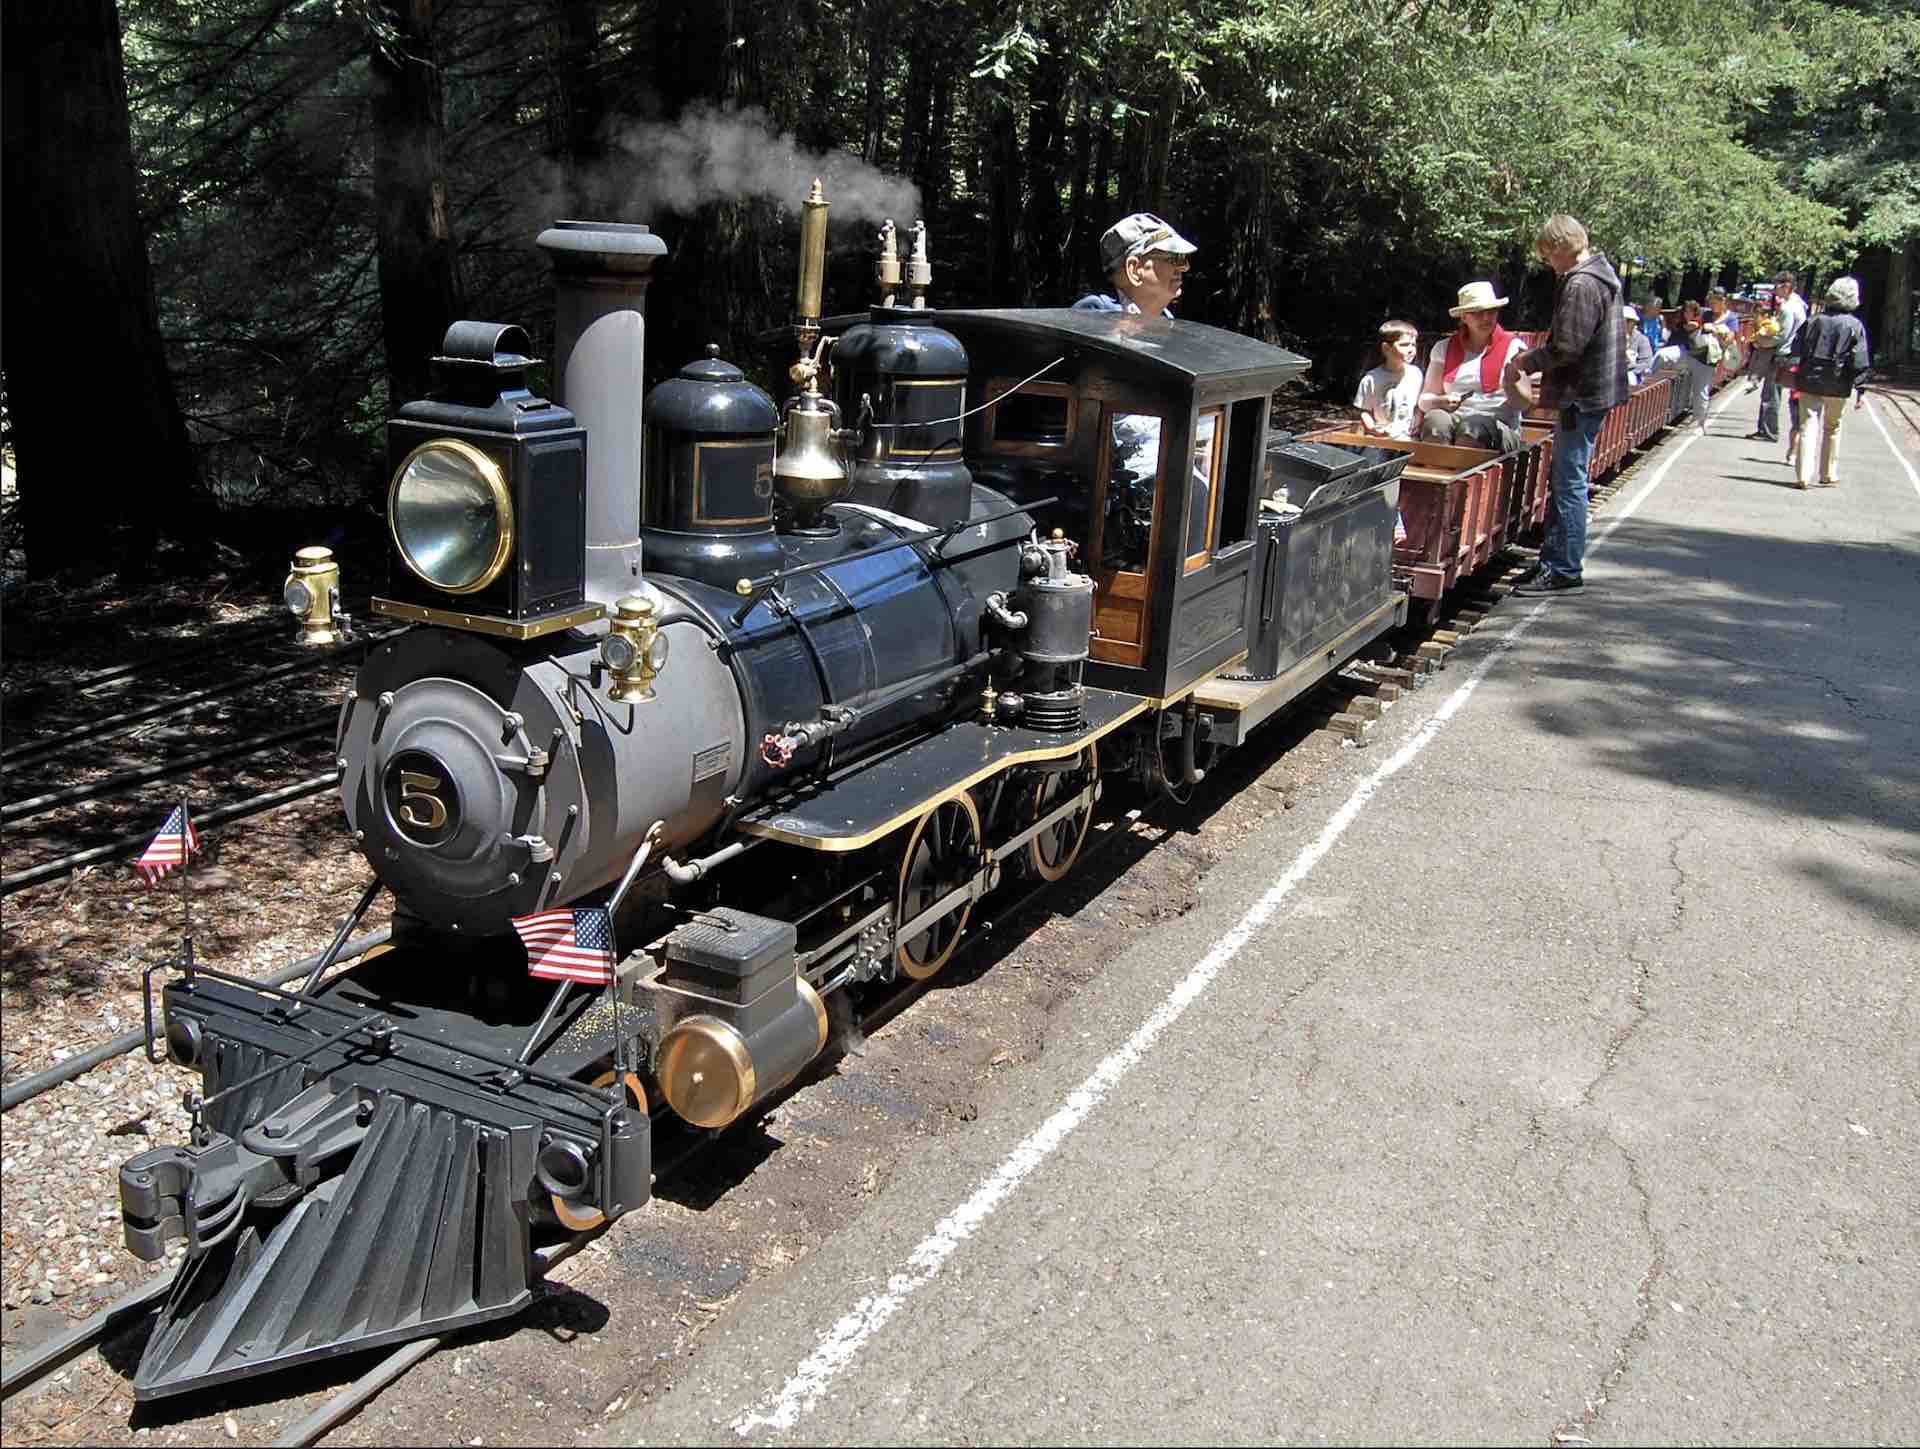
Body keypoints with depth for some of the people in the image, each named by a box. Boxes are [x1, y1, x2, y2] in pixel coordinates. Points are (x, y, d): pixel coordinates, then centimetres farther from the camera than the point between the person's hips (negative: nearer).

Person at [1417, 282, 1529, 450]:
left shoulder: (1513, 347, 9)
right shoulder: (1444, 348, 17)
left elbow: (1522, 405, 0)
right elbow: (1425, 400, 16)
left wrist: (1512, 382, -22)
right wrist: (1440, 402, -7)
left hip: (1498, 427, -2)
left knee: (1472, 427, -36)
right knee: (1435, 419, -32)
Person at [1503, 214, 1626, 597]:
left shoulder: (1581, 285, -18)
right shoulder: (1600, 273, 15)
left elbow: (1566, 348, -23)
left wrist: (1525, 363, -10)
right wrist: (1534, 356, 12)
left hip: (1581, 396, -11)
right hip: (1591, 393, 11)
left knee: (1569, 484, -7)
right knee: (1564, 481, 16)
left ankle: (1565, 572, -3)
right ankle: (1553, 558, 24)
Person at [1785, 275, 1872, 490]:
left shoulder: (1815, 321, 2)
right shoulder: (1855, 326, -4)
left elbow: (1797, 350, 5)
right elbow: (1860, 362, -7)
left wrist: (1797, 377, 14)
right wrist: (1861, 389, -3)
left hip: (1810, 383, 1)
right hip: (1838, 387, -1)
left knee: (1809, 427, -1)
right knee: (1832, 429, 14)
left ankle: (1803, 475, -12)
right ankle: (1828, 475, 23)